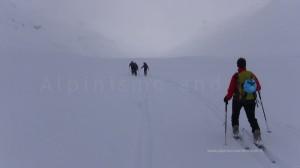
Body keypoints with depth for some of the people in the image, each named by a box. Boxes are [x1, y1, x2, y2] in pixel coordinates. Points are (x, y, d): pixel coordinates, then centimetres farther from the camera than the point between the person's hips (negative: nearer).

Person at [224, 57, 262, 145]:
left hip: (238, 99, -2)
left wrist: (227, 98, 1)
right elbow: (258, 87, 8)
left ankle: (236, 131, 22)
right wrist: (256, 88, 32)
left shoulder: (236, 76, -16)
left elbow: (231, 89, -15)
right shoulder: (251, 75, -4)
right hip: (250, 99, 2)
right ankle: (256, 132, -6)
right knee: (251, 118, 9)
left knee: (235, 115, 23)